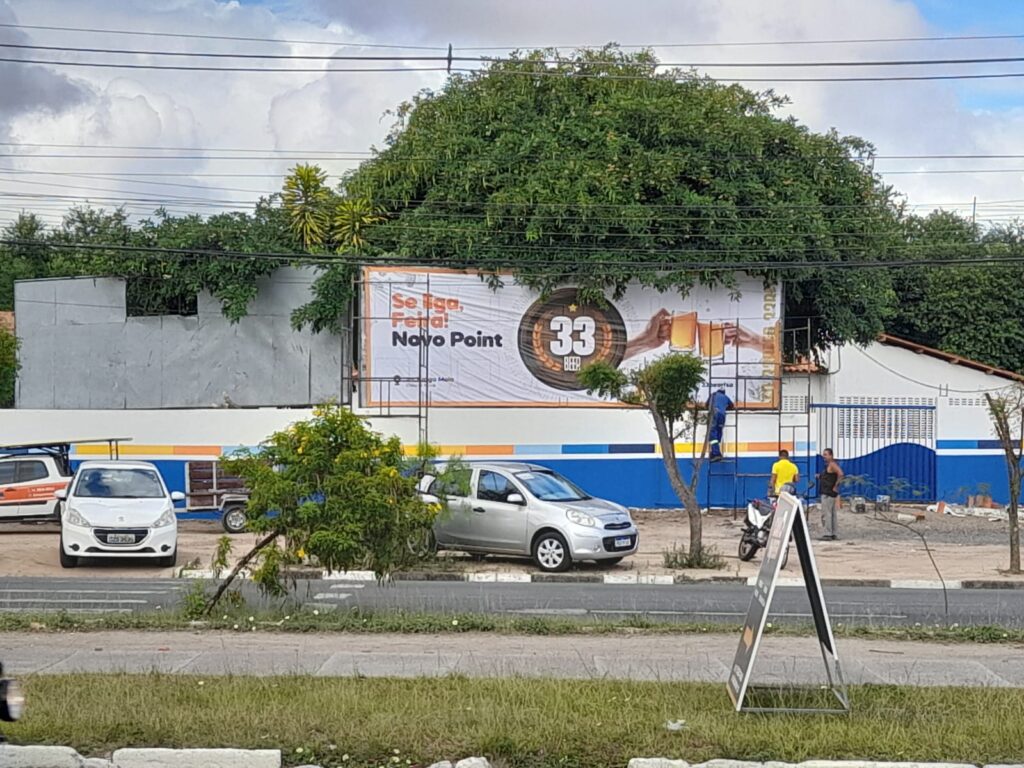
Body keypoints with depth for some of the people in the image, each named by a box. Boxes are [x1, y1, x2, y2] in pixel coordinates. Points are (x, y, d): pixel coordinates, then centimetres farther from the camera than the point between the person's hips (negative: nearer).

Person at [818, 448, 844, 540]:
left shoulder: (832, 464, -13)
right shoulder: (828, 465, 17)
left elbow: (840, 474, -28)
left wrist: (835, 486, -22)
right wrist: (820, 477, 15)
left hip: (828, 494, -11)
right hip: (826, 493, 11)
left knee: (826, 514, -11)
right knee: (833, 514, 11)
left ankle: (828, 534, -12)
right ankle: (835, 534, 15)